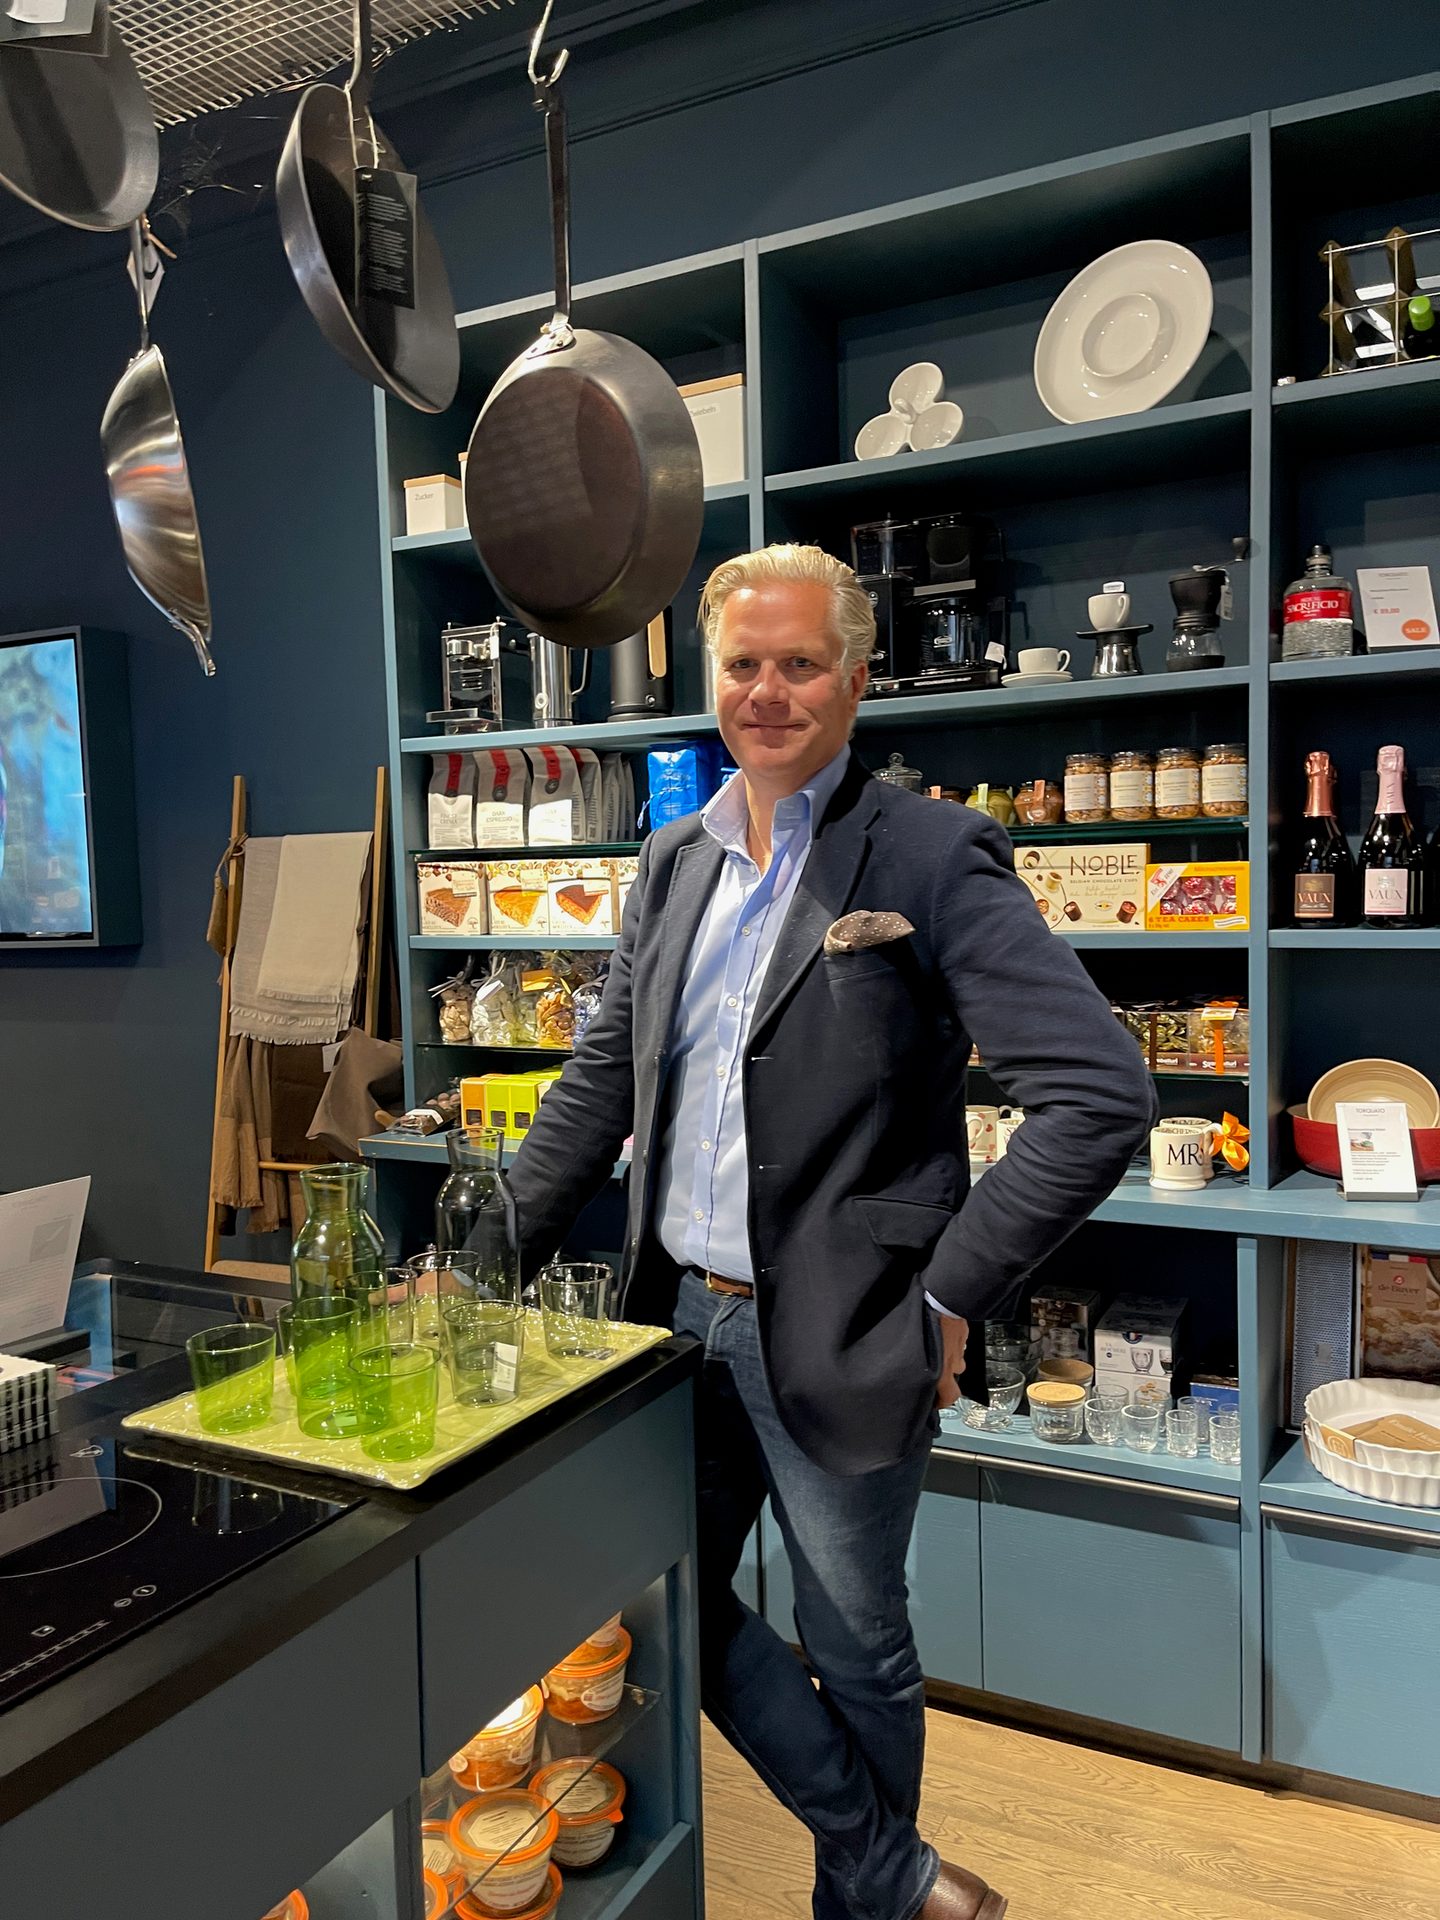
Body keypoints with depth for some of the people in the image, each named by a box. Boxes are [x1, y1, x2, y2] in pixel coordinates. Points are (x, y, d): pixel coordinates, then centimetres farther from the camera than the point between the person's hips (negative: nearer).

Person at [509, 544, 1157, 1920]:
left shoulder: (931, 860, -12)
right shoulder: (673, 863, 7)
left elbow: (1100, 1094, -18)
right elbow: (601, 1085, 12)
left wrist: (951, 1296, -17)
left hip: (832, 1338, -6)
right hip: (679, 1313, 6)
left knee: (854, 1650, 13)